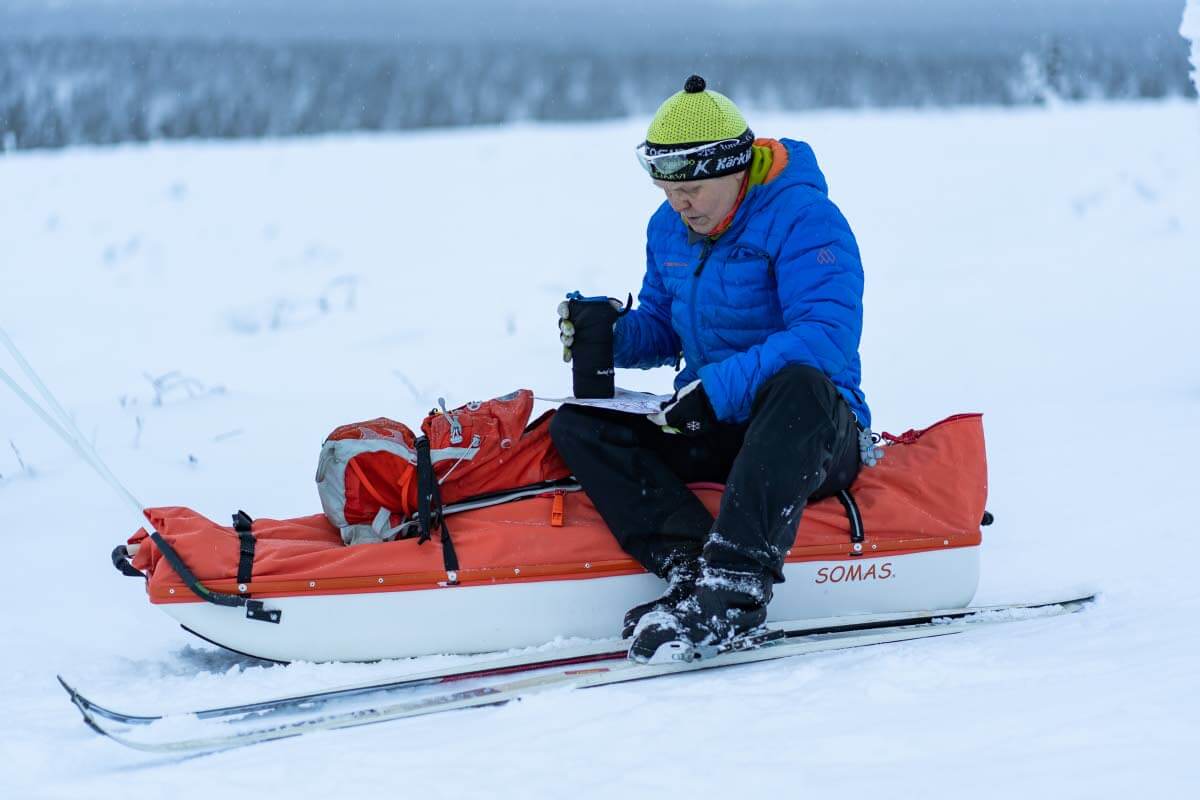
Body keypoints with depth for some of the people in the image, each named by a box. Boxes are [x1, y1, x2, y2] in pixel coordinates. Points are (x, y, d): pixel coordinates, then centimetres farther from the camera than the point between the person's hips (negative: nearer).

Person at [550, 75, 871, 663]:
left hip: (811, 435, -7)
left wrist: (717, 388, -34)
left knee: (799, 383, -41)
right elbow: (662, 329, 20)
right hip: (713, 429, 7)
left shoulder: (803, 220, -15)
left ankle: (735, 583, -49)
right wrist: (611, 336, -4)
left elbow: (825, 339, -27)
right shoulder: (668, 229, 9)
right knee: (577, 424, -13)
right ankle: (691, 568, -32)